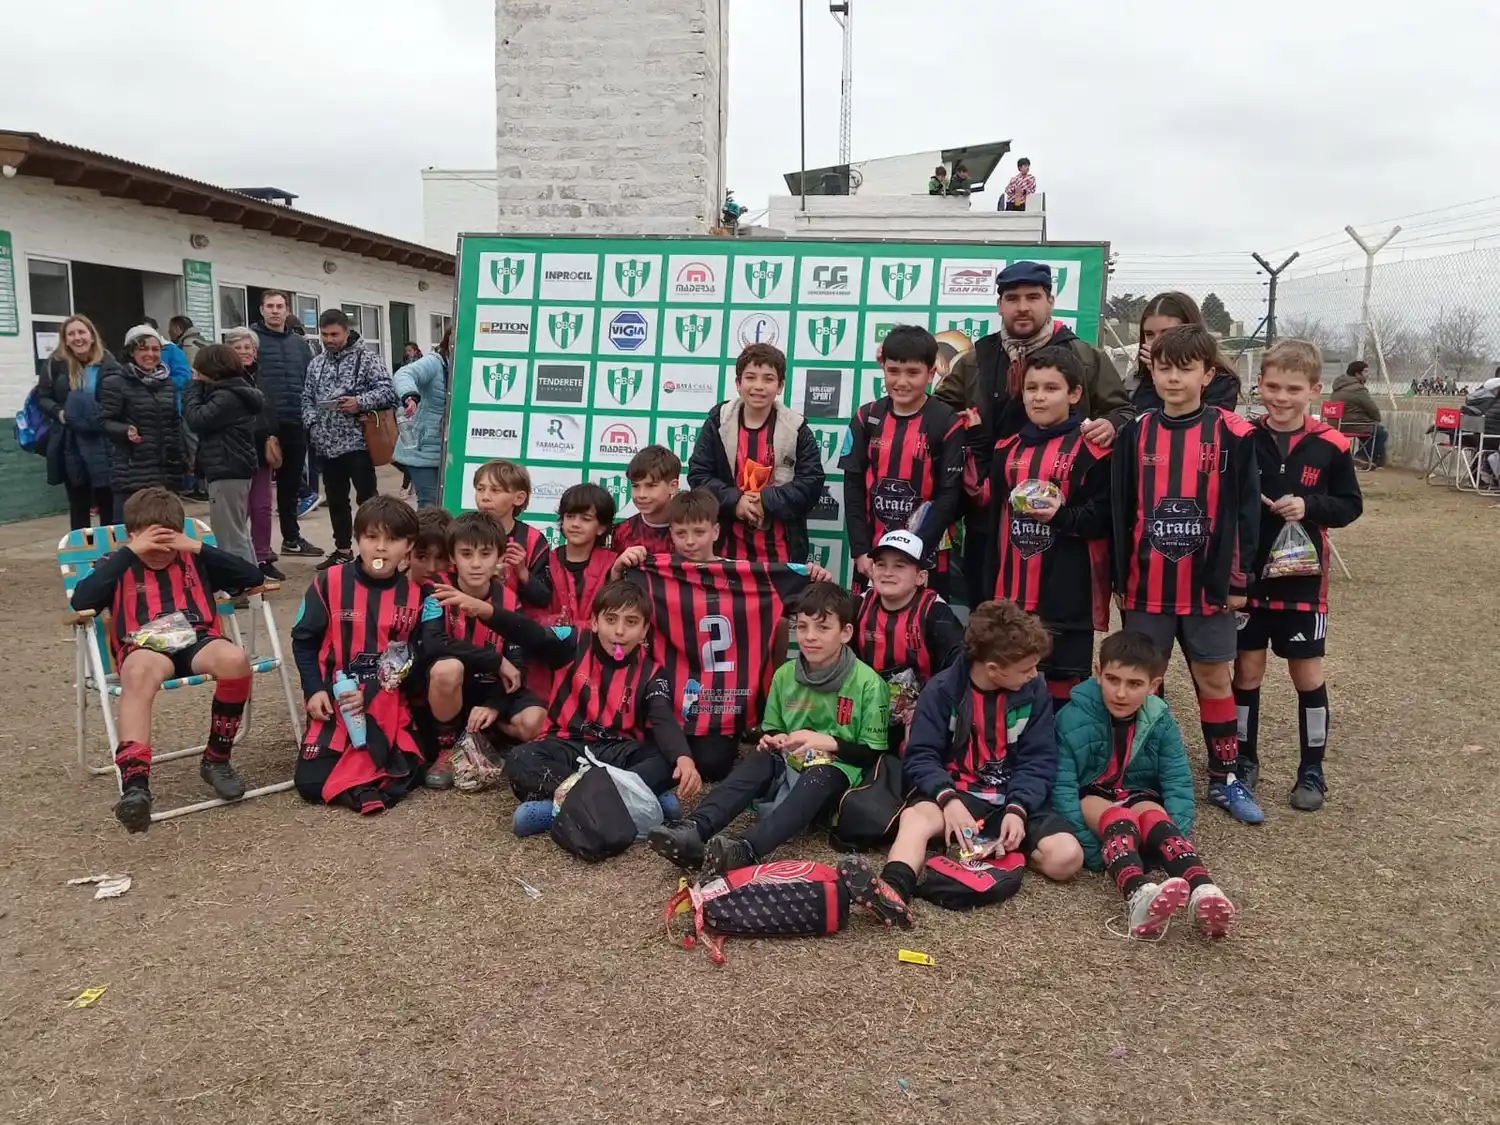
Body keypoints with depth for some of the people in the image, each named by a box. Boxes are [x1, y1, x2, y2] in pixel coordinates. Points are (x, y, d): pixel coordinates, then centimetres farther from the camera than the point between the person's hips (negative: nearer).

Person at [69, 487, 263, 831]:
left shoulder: (195, 560, 21)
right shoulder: (118, 566, 17)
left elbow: (252, 577, 8)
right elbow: (81, 602, -3)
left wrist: (199, 547, 1)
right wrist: (129, 552, -4)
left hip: (197, 640, 1)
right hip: (145, 647, -1)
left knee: (235, 658, -34)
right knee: (139, 673, -39)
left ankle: (216, 760, -13)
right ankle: (134, 783, -47)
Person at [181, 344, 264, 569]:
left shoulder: (227, 396, -18)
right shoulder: (235, 390, 13)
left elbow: (196, 419, -18)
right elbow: (206, 418, 18)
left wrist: (194, 385, -8)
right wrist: (198, 386, 6)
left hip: (227, 471, -11)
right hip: (235, 468, 11)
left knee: (230, 537, -5)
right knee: (239, 533, 18)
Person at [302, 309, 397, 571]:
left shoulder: (367, 357, -3)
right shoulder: (316, 363, 14)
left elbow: (387, 390, -9)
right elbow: (307, 398, 16)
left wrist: (360, 402, -23)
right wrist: (313, 424, 0)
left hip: (358, 441, -6)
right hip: (328, 444, 6)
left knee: (367, 498, -2)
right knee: (336, 500, 13)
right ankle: (343, 550, 23)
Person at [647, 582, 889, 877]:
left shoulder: (868, 684, -10)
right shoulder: (785, 675, 4)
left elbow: (873, 755, -8)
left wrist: (829, 743, -22)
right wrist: (772, 740, -6)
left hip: (838, 771, -4)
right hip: (790, 764, 4)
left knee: (818, 777, -38)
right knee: (756, 762, -28)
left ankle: (747, 849, -60)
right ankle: (693, 831, -50)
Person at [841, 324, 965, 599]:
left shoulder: (948, 423, -6)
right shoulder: (867, 418, 3)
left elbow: (950, 495, -8)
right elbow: (853, 487, 2)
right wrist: (860, 550, -6)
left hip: (925, 559, -3)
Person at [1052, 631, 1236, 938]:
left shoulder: (1160, 722, -6)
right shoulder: (1074, 719, -18)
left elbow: (1177, 781, -8)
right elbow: (1063, 785, -19)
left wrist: (1176, 835, -23)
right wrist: (1085, 842, -27)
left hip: (1137, 796, 3)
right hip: (1089, 798, -3)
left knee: (1156, 818, -31)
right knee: (1120, 820, -35)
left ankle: (1203, 893, -56)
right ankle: (1138, 897, -63)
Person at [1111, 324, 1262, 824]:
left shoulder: (1232, 434, -3)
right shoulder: (1136, 434, 2)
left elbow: (1245, 511, -1)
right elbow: (1120, 511, 4)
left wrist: (1238, 579, -3)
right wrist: (1120, 577, 3)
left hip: (1208, 584, -1)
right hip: (1146, 585, 2)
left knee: (1214, 678, 9)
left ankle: (1224, 778, 23)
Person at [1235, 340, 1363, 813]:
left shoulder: (1331, 446, -4)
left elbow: (1350, 505, 3)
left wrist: (1309, 505, -15)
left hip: (1303, 578, 0)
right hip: (1246, 574, 0)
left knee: (1307, 673, 8)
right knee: (1247, 669, 9)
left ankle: (1312, 769, 23)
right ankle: (1245, 760, 25)